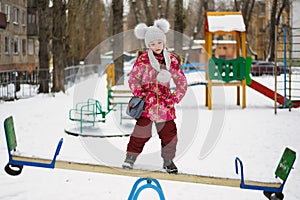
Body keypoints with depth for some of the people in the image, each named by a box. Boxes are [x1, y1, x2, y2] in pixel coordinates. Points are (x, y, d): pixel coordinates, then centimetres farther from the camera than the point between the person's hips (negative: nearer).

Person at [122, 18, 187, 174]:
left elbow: (182, 82, 12)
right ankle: (131, 157, 9)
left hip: (164, 102, 3)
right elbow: (133, 79, 5)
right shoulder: (143, 60, -1)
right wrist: (139, 94, -8)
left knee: (169, 132, 4)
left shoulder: (172, 60, 5)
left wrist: (175, 98, 4)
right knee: (142, 130, -6)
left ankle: (168, 161, 20)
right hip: (146, 102, -2)